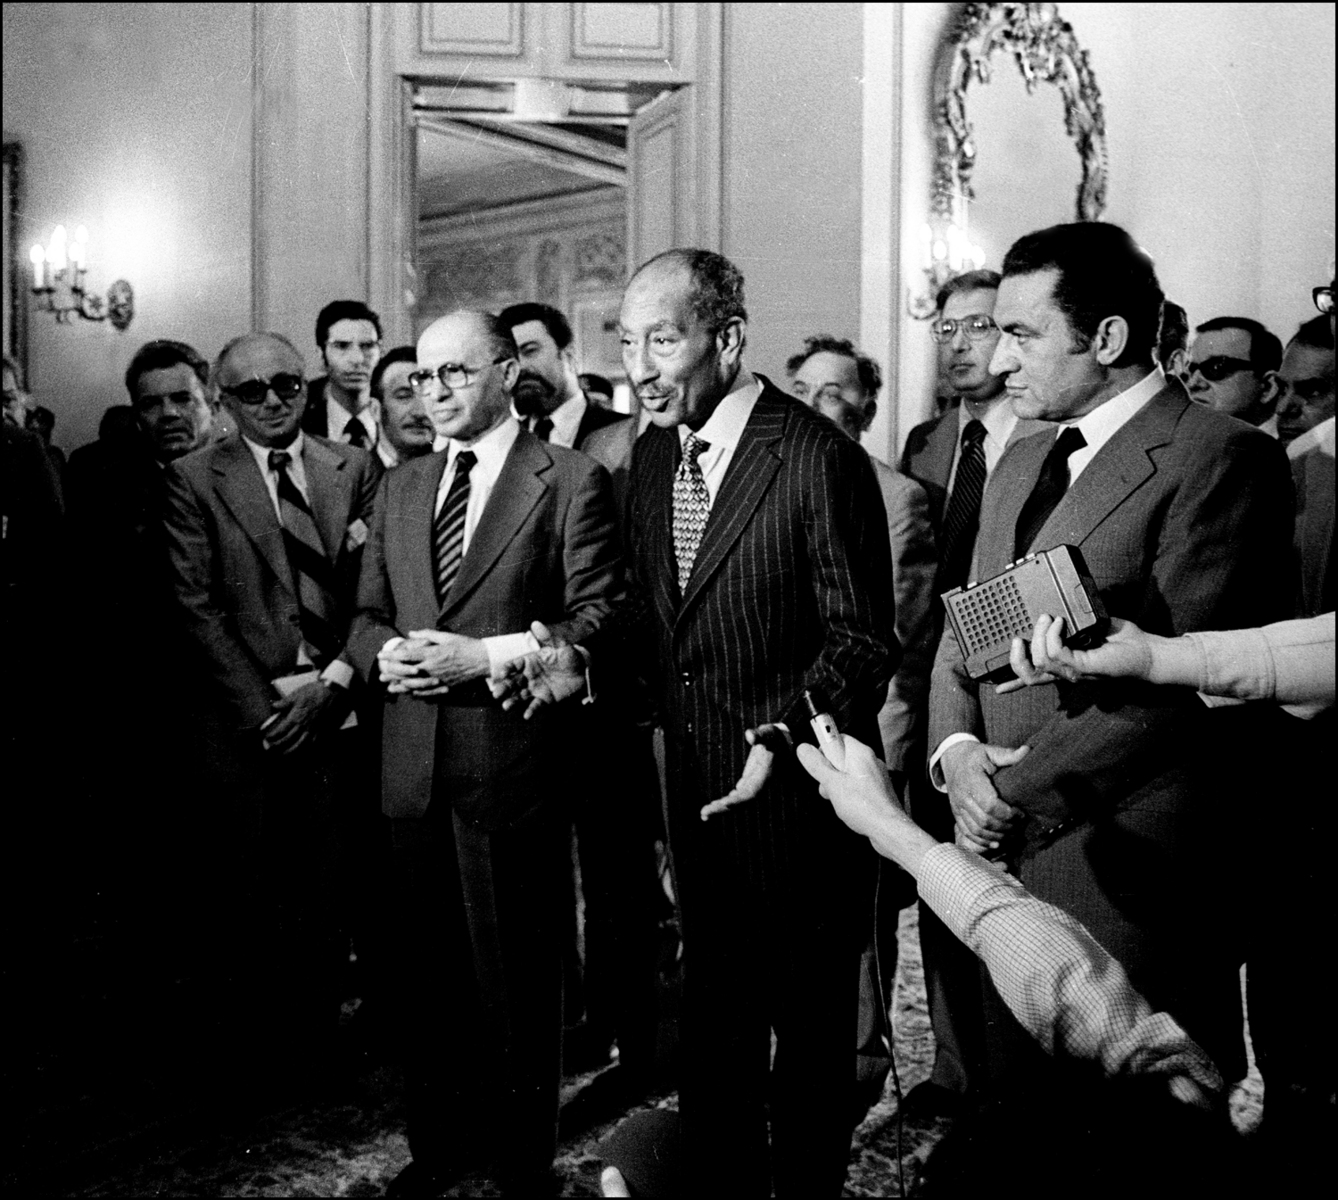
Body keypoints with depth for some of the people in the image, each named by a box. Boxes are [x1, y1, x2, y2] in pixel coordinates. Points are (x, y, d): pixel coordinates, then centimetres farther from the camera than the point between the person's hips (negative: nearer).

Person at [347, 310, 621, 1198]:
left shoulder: (572, 482, -4)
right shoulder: (401, 488, 14)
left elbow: (598, 618, -10)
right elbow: (366, 616, 17)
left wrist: (486, 655, -17)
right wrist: (387, 653, -5)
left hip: (516, 764, -5)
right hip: (414, 766, 5)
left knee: (517, 969, 7)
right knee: (429, 965, 16)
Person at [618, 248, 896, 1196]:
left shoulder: (819, 458, -16)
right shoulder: (652, 453, 7)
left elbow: (864, 641, -14)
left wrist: (781, 738, -25)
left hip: (797, 796, -6)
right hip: (697, 795, 6)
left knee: (809, 1027, 12)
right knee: (712, 1023, 19)